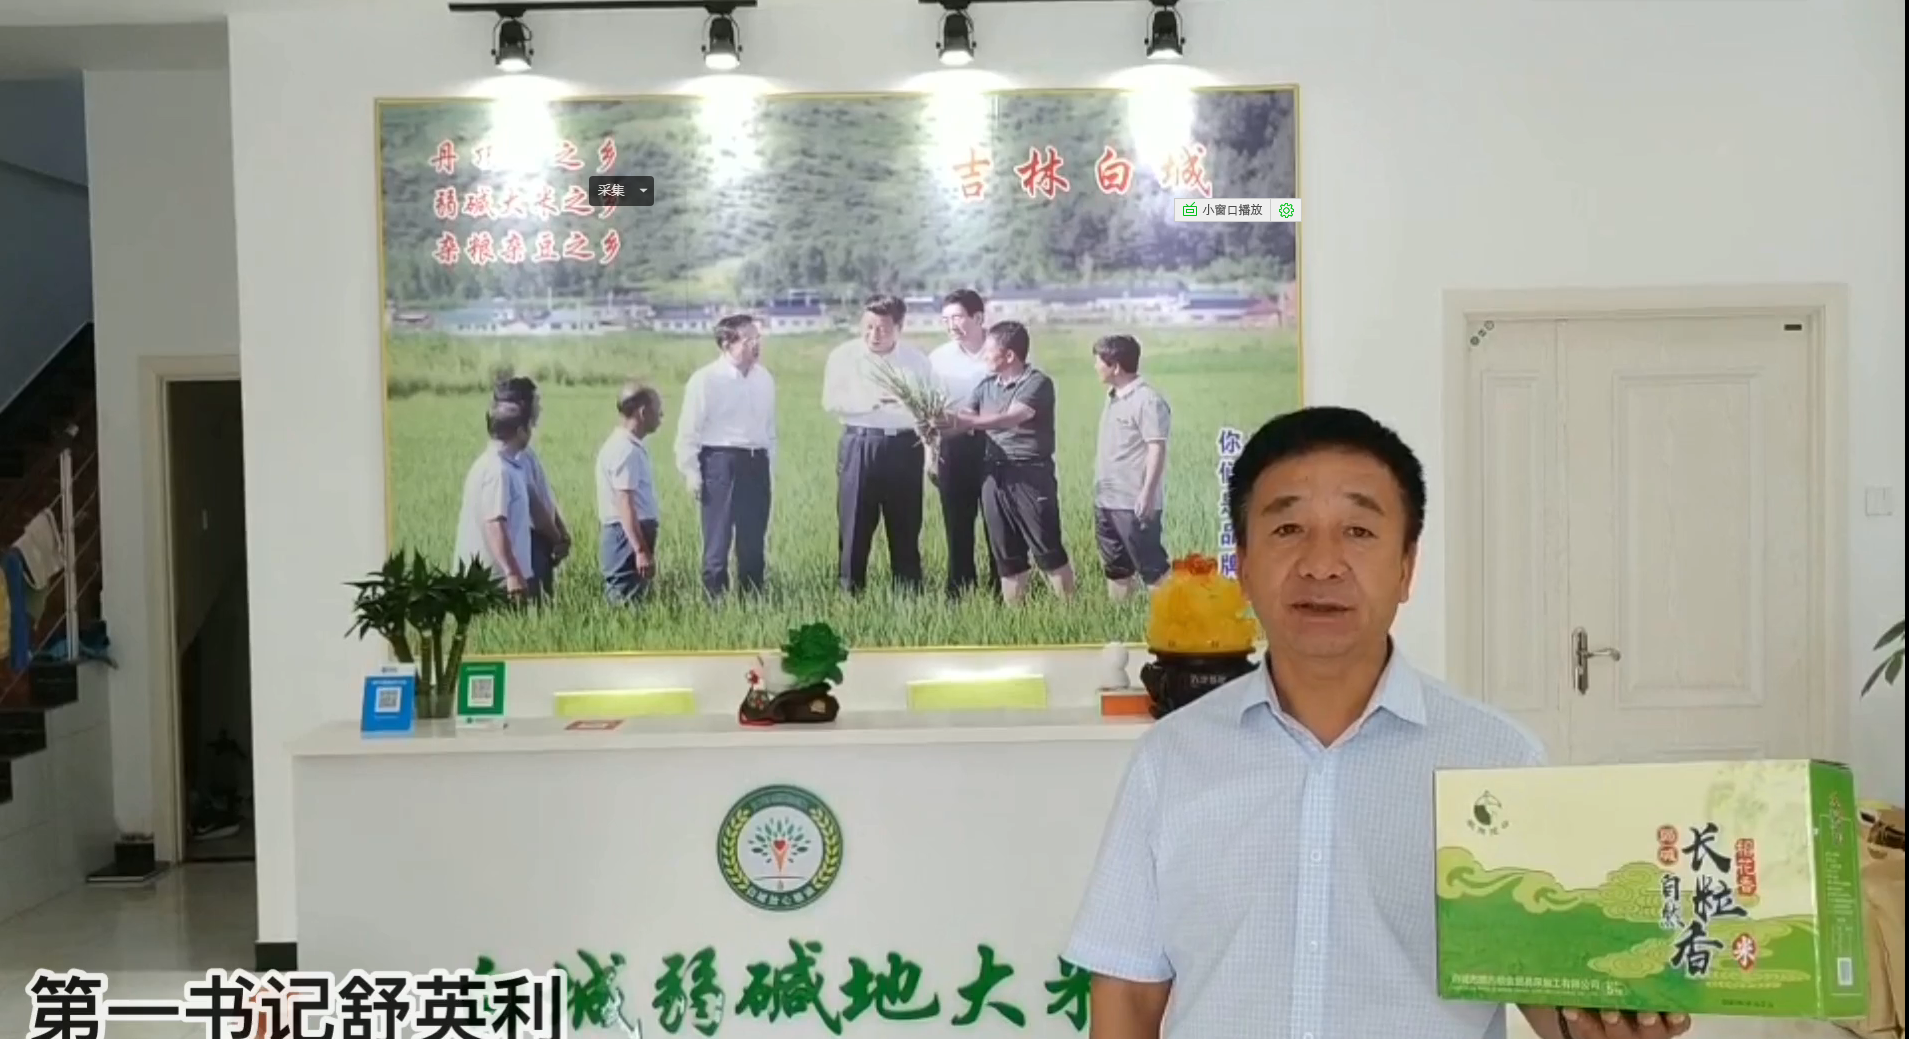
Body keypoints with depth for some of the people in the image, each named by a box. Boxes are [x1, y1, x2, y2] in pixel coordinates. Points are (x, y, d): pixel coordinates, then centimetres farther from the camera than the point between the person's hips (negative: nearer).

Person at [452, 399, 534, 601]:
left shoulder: (490, 464, 13)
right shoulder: (498, 470, -17)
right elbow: (494, 524, -24)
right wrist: (512, 573, -27)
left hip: (488, 572, 10)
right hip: (496, 577, -10)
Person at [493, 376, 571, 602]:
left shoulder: (525, 449, 14)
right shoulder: (515, 452, -17)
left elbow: (547, 498, 15)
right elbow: (533, 504, -18)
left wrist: (563, 534, 6)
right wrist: (558, 539, -9)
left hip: (542, 540, 10)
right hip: (530, 540, -10)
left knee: (545, 600, 12)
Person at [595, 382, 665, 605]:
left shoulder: (628, 446, 16)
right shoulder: (626, 450, -15)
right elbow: (625, 505, -21)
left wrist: (643, 548, 23)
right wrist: (641, 551, -24)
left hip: (628, 537, 10)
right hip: (627, 537, -10)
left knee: (629, 599, 11)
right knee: (627, 603, -10)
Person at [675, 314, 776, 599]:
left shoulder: (764, 379, 10)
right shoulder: (705, 380, -8)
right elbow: (689, 430, -7)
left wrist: (769, 464, 14)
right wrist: (691, 472, -9)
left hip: (756, 463, 6)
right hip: (720, 462, -5)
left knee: (754, 539, 10)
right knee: (718, 537, 0)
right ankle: (715, 597, 8)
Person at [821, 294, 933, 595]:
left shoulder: (916, 360, 8)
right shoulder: (843, 356, 2)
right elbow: (831, 401, -7)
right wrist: (871, 401, -19)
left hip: (904, 447, 2)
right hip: (860, 446, -2)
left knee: (906, 528, 7)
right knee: (854, 526, -1)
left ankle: (909, 597, 14)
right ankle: (848, 594, 7)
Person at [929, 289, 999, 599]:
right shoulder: (939, 357, 4)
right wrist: (930, 453, 6)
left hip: (995, 444, -2)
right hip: (954, 448, 2)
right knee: (957, 525, 8)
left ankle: (1000, 592, 15)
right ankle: (959, 594, 18)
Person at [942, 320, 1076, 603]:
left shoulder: (1037, 383, -9)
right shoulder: (987, 386, 12)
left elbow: (1010, 418, -23)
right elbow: (963, 420, 5)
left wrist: (963, 420, -31)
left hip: (1031, 475, -6)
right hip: (995, 477, 6)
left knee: (1048, 551, -1)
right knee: (1006, 556, 11)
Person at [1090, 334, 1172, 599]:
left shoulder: (1147, 400, -14)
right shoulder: (1113, 398, 13)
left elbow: (1157, 449, -19)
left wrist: (1147, 493, -23)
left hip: (1134, 503, -9)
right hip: (1106, 502, 9)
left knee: (1152, 566, -5)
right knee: (1115, 567, 16)